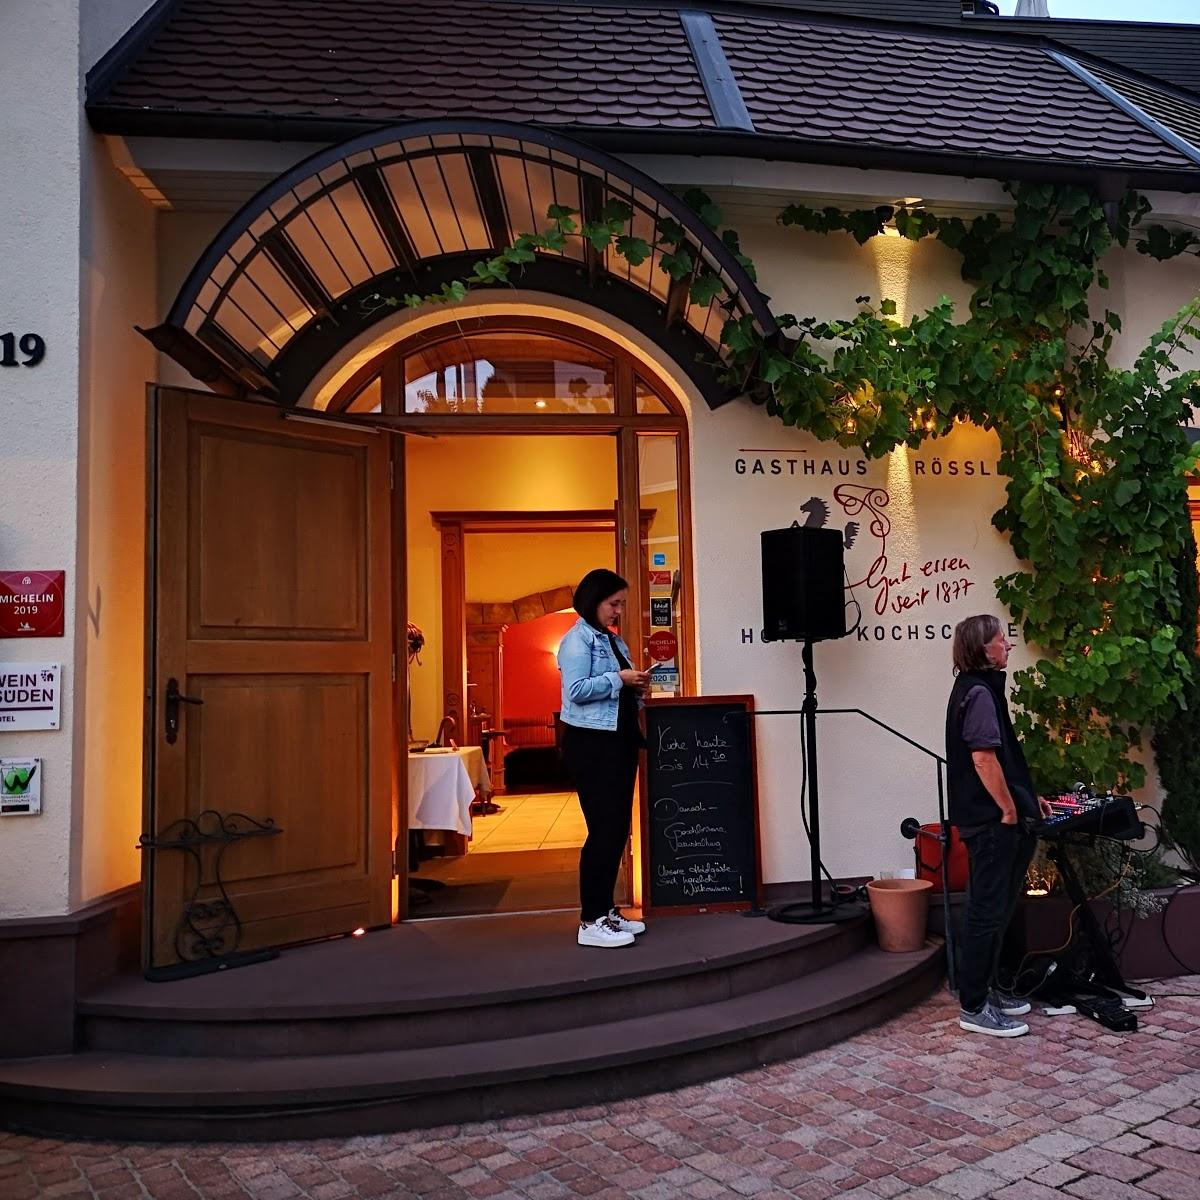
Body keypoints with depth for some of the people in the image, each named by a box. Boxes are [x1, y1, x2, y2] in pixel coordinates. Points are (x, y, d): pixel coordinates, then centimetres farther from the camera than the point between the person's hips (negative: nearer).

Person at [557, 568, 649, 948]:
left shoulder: (614, 640, 18)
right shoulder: (578, 639, -8)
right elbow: (576, 690, -19)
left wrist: (635, 689, 5)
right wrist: (618, 679, -18)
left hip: (619, 741, 9)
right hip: (590, 743, -9)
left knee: (618, 828, 10)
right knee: (604, 829, -10)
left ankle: (605, 910, 19)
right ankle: (591, 922, -3)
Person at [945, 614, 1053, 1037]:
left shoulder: (977, 689, 16)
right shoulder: (979, 692, -16)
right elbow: (984, 758, -22)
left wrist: (1026, 797, 21)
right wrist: (1009, 809, -15)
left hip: (991, 819, 10)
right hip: (993, 822, -10)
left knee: (995, 908, 18)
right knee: (988, 911, -3)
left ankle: (986, 988, 29)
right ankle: (974, 1007, 4)